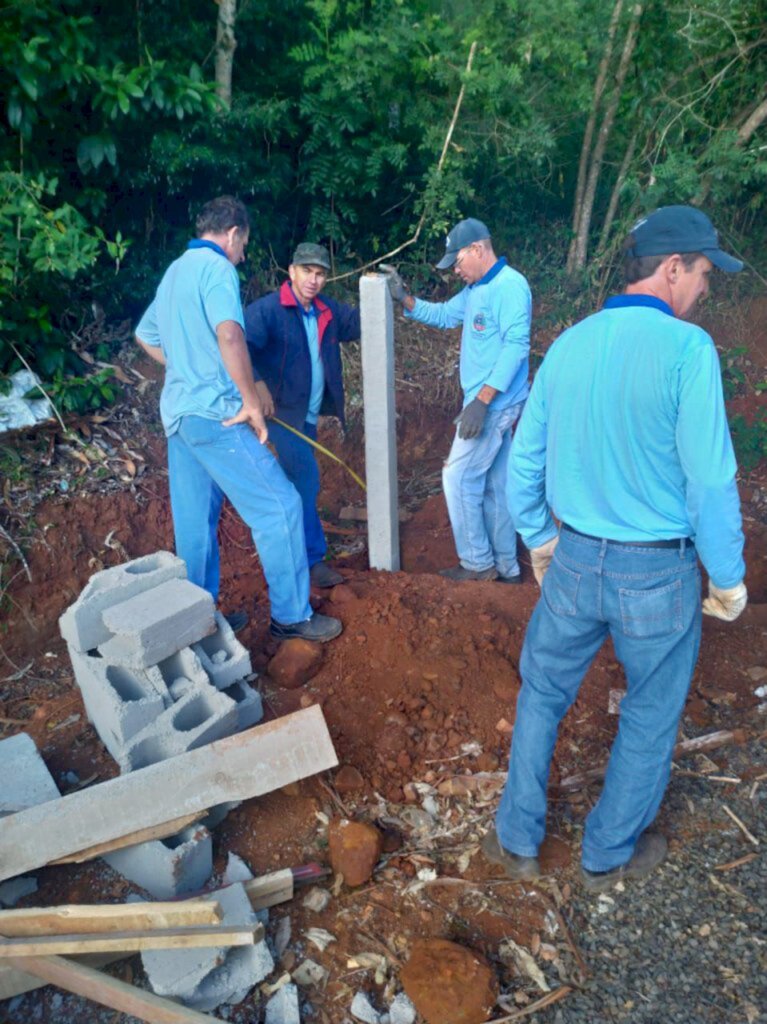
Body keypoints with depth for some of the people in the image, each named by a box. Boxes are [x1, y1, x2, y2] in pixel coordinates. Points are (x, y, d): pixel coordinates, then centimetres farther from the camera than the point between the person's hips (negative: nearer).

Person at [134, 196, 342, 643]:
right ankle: (292, 615, 5)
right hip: (214, 413, -10)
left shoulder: (174, 271, 19)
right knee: (279, 506, -3)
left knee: (196, 522, 14)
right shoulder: (217, 268, -9)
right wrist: (252, 401, -19)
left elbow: (146, 336, 30)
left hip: (177, 413, 10)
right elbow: (229, 335, -26)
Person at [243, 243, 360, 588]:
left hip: (309, 413, 8)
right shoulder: (267, 309, -14)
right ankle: (313, 557, -9)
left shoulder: (327, 310, 8)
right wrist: (258, 384, -38)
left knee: (297, 479, 16)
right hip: (281, 410, -8)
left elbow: (358, 323, 20)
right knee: (305, 476, -16)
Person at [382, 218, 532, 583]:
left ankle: (478, 563, 9)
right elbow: (442, 314, 23)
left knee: (458, 478, -3)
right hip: (490, 404, 10)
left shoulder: (509, 285, -15)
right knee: (494, 486, 13)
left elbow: (516, 346, -22)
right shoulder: (475, 289, 15)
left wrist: (481, 401, -26)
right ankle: (505, 567, 23)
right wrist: (404, 298, 6)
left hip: (494, 403, -10)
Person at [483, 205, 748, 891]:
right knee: (650, 719, 18)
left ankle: (518, 841, 35)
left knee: (541, 695, 22)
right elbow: (710, 481, -17)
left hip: (573, 561, 5)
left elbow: (526, 460, 6)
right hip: (657, 575, -4)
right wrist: (728, 579, -4)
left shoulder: (567, 345, 1)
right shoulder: (687, 349, -17)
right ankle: (609, 855, 37)